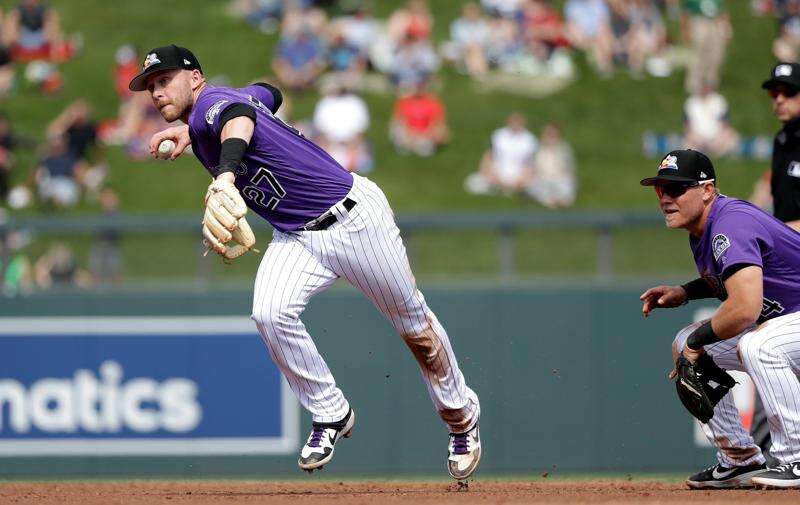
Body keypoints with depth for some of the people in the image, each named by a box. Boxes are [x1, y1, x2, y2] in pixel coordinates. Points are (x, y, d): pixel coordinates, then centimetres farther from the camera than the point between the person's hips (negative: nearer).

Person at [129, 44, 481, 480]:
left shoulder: (211, 102, -19)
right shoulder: (203, 120, 6)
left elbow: (240, 117, -45)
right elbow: (267, 93, 26)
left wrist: (225, 176, -66)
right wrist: (191, 130, 18)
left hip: (353, 217, -8)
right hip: (296, 238, 8)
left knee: (414, 324, 9)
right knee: (270, 313, -18)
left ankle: (462, 417, 30)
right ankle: (331, 415, -2)